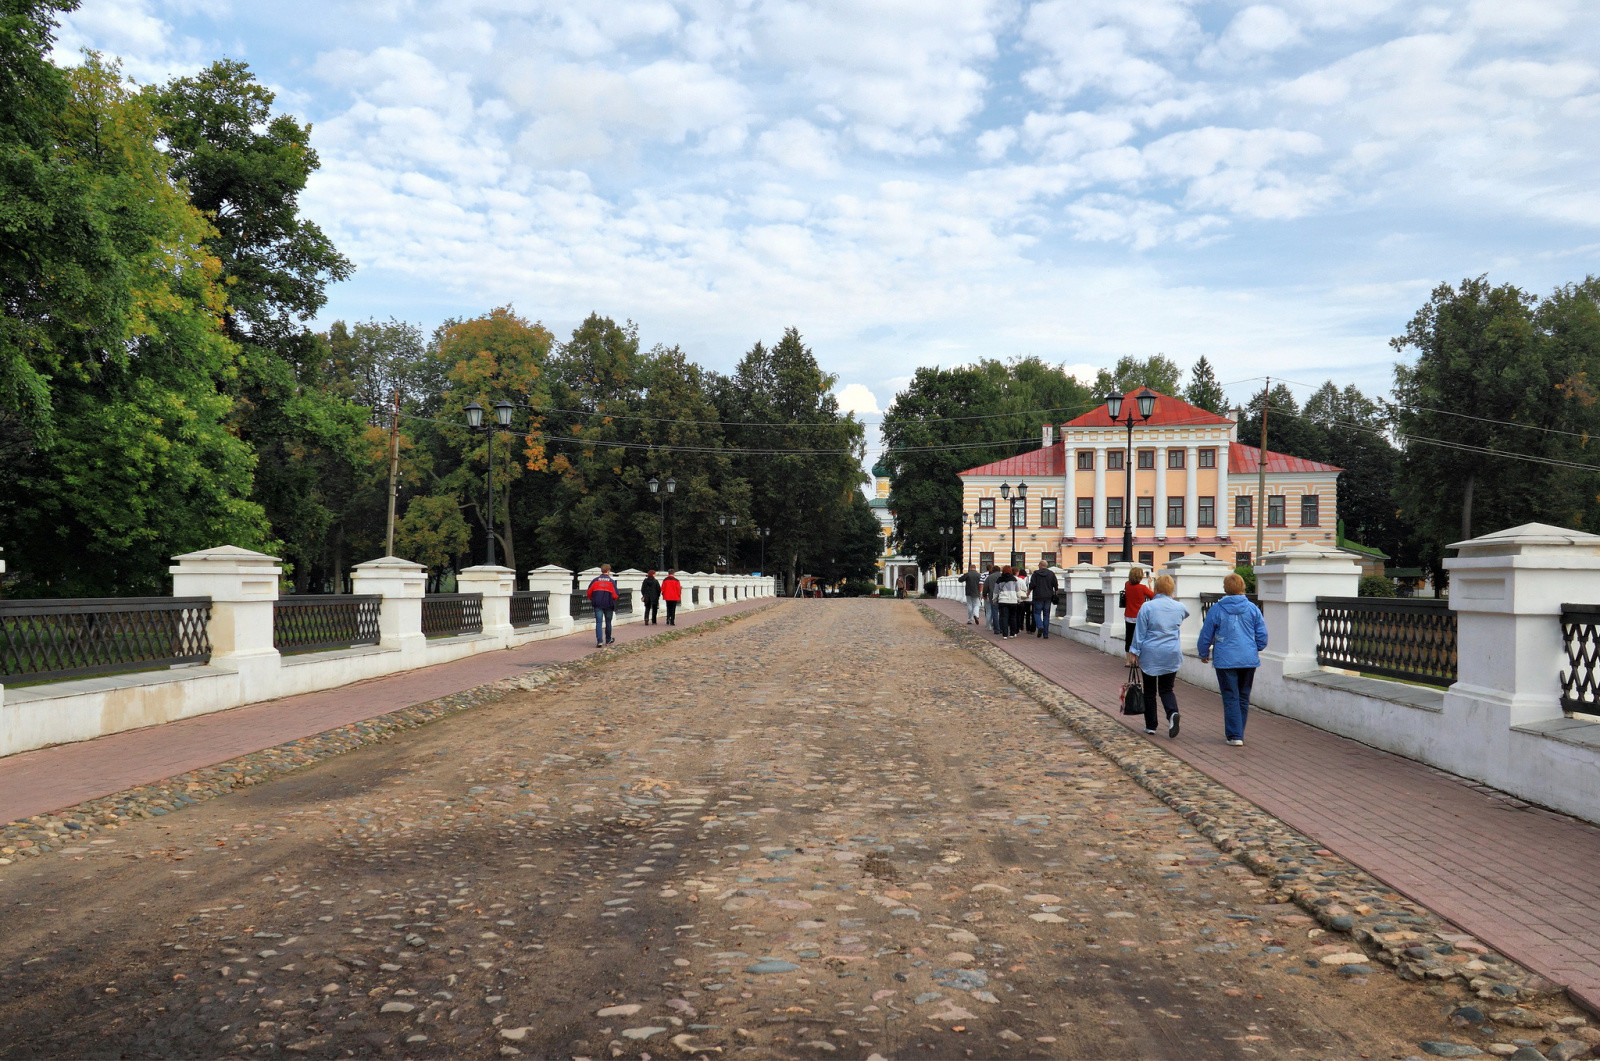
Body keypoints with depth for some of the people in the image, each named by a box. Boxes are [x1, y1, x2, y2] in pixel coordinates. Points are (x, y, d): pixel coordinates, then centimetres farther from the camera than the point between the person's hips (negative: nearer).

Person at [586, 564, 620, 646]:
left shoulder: (595, 580, 1)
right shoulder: (611, 581, -4)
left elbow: (589, 593, 2)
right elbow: (615, 595, -7)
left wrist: (592, 600, 20)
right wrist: (613, 600, 16)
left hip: (598, 605, 0)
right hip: (608, 605, 0)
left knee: (598, 622, -2)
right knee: (608, 622, 16)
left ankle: (599, 641, -16)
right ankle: (608, 640, 29)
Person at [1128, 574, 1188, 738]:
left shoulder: (1147, 606, -9)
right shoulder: (1179, 607, 1)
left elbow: (1140, 631, -7)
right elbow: (1185, 615, 26)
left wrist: (1134, 651, 0)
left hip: (1150, 654, -2)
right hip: (1171, 655, 2)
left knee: (1149, 690, 10)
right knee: (1166, 689, 10)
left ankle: (1150, 726, 14)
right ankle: (1172, 713, -19)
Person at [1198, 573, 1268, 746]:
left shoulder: (1216, 610, -4)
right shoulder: (1252, 609, 2)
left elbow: (1206, 635, 3)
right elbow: (1262, 635, 7)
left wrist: (1204, 654, 20)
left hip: (1226, 660, -3)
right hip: (1249, 660, 3)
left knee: (1231, 698, 0)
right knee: (1243, 698, 14)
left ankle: (1234, 736, -4)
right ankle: (1238, 733, 22)